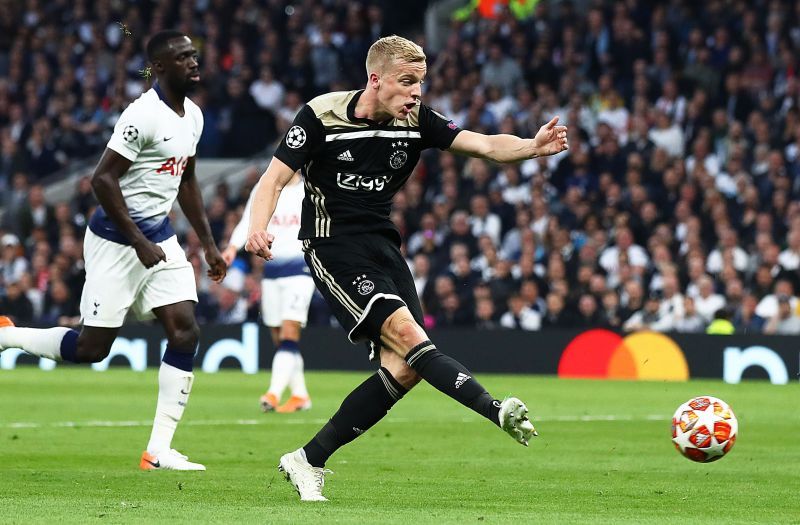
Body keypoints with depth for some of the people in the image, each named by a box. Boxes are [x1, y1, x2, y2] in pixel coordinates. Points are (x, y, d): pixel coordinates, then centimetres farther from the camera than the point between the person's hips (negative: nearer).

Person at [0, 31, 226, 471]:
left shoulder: (193, 116, 9)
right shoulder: (144, 115, -20)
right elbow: (103, 179, -22)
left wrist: (208, 243, 20)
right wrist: (139, 243, -22)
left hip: (159, 236, 8)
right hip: (116, 240, -8)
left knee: (185, 331, -6)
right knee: (92, 346, -4)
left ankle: (160, 450, -3)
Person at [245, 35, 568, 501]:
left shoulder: (417, 120, 1)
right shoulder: (321, 116, -11)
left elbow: (483, 144, -9)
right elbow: (275, 179, -12)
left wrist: (533, 147, -28)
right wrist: (259, 227, -31)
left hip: (383, 246, 6)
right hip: (334, 248, -6)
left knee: (403, 368, -6)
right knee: (405, 332, -26)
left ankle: (308, 462, 4)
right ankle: (497, 410, -37)